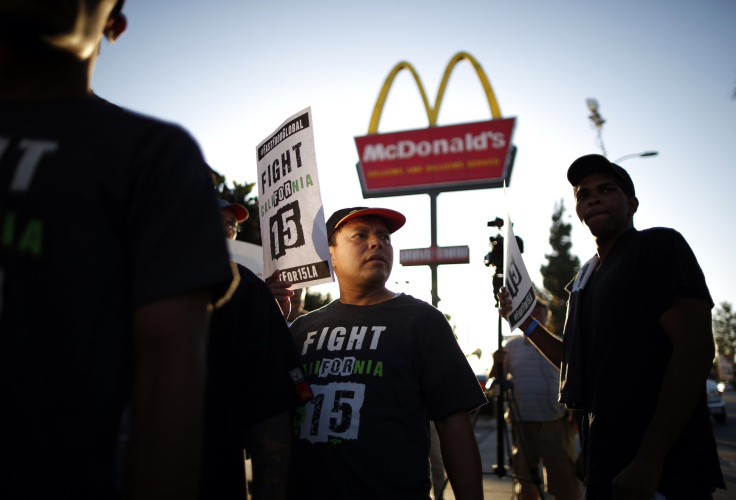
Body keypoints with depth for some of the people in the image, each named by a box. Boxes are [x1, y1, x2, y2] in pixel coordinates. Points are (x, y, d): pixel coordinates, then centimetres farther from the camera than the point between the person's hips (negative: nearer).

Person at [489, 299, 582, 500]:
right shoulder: (512, 345, 9)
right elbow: (494, 380, 9)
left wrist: (575, 414, -1)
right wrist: (497, 363, -12)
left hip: (556, 425, -1)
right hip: (522, 424, 1)